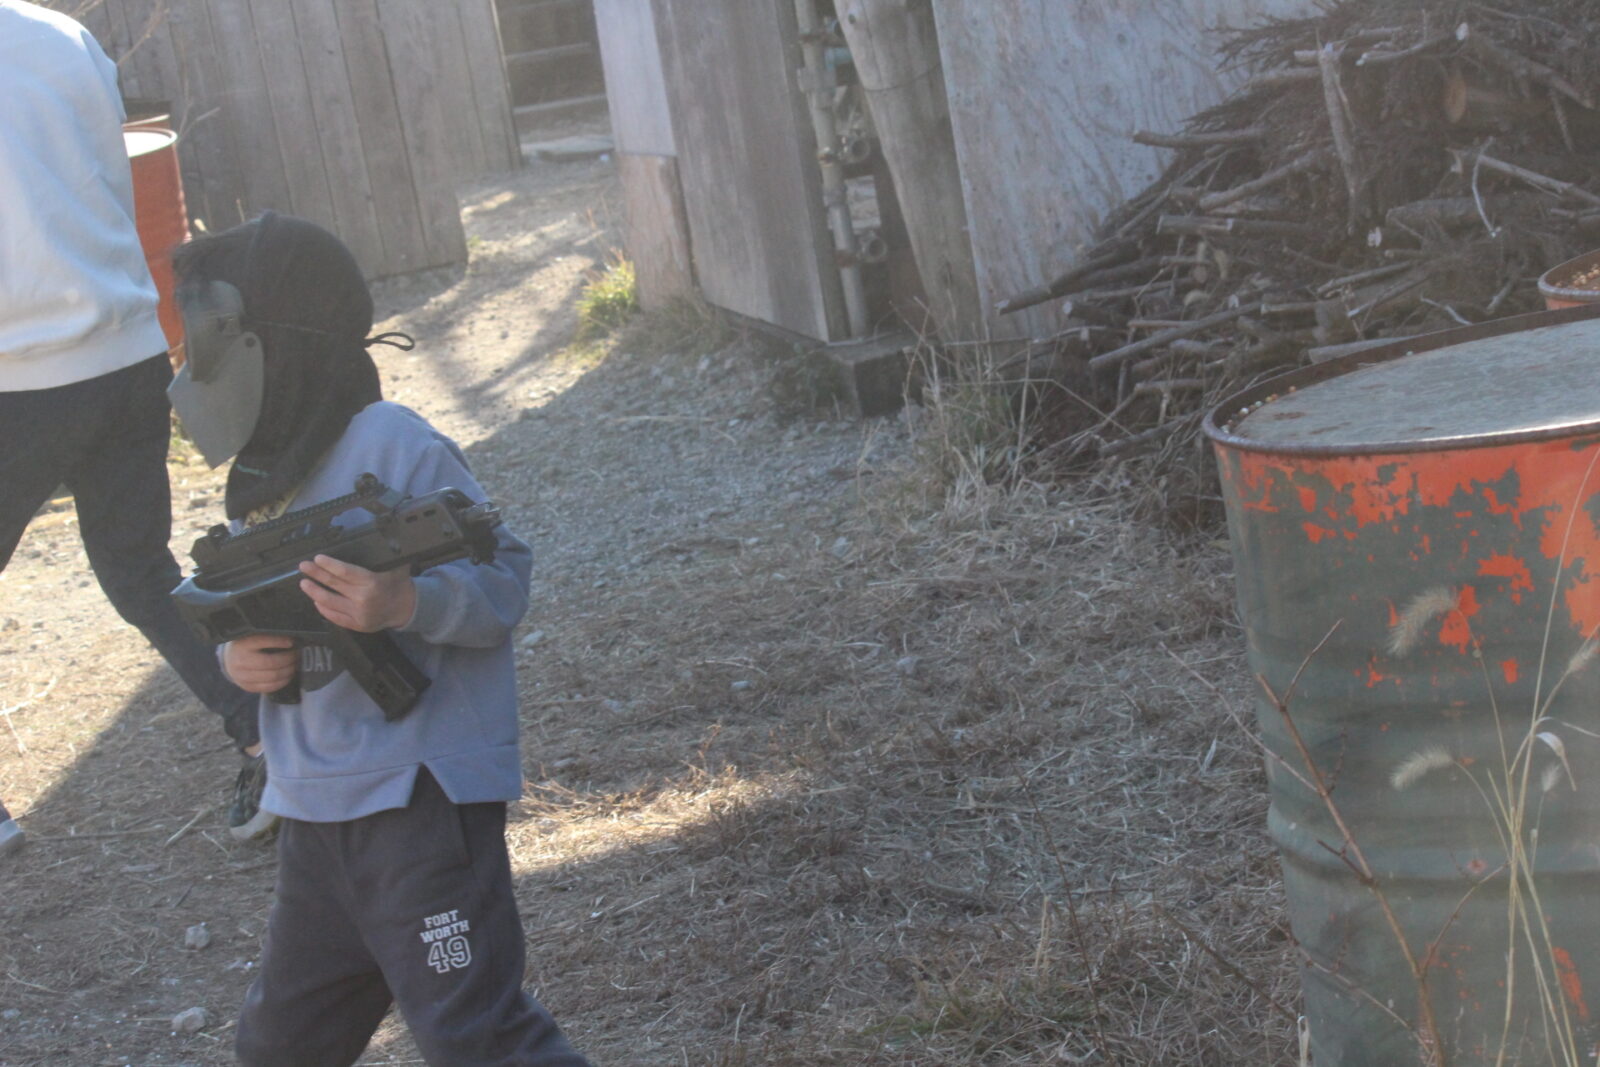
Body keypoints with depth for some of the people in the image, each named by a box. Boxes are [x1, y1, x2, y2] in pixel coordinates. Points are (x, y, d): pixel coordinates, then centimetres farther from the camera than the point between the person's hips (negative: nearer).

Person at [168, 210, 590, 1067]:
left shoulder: (397, 449, -15)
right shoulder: (259, 479, 11)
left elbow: (502, 579, -17)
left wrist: (406, 602, -34)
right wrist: (238, 658, -4)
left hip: (419, 795, -9)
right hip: (313, 809, 9)